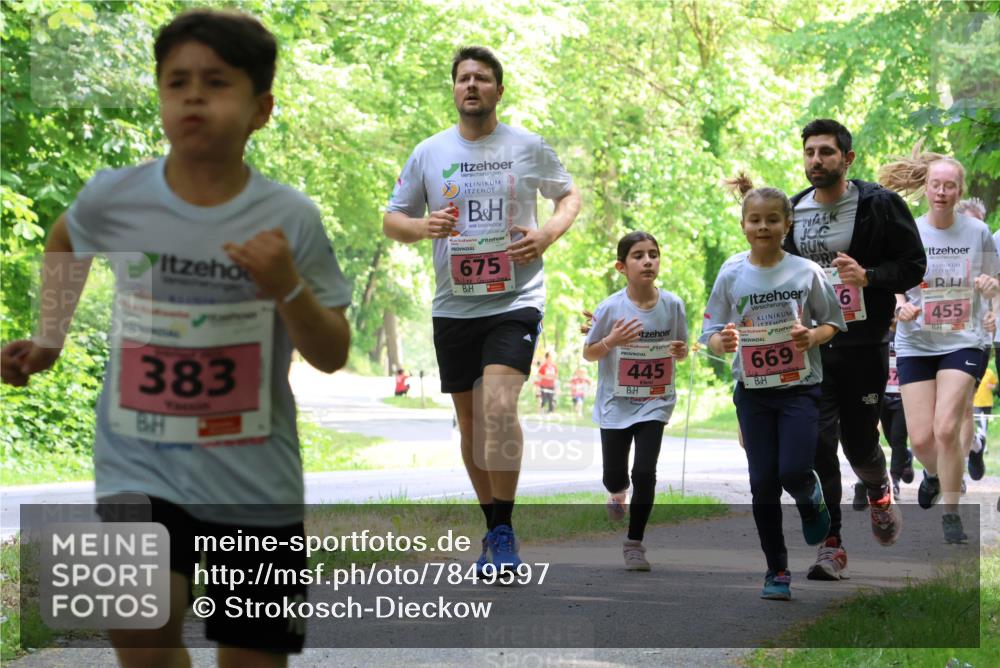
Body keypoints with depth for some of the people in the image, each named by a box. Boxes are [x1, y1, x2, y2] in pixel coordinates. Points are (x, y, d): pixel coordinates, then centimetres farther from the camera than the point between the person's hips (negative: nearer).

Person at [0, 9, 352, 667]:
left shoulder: (291, 219, -8)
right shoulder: (112, 198, -5)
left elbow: (333, 356, -2)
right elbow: (64, 242, 20)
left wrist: (288, 287, -19)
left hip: (257, 488, 0)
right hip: (139, 471, 0)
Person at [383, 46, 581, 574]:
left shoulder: (528, 147, 3)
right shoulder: (428, 153, 6)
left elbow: (569, 195, 16)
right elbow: (391, 220, 12)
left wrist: (548, 234, -4)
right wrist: (422, 226, -11)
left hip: (516, 299, -3)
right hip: (454, 306, 3)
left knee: (499, 406, -21)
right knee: (470, 421, 9)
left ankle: (504, 529, -12)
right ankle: (491, 525, 25)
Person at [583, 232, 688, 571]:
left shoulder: (672, 304, -8)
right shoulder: (610, 308, -14)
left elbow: (681, 350, 7)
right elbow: (588, 354, -4)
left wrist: (680, 351, -17)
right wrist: (611, 341, -24)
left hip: (655, 403, 0)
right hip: (615, 403, 0)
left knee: (644, 472, -11)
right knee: (614, 475, 10)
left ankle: (634, 542, 6)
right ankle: (618, 492, 49)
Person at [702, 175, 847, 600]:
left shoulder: (806, 272, -5)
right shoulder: (732, 274, -2)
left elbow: (833, 322, 5)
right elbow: (711, 334, 3)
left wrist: (812, 337, -16)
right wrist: (721, 342, -20)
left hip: (800, 387, -2)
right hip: (752, 390, 2)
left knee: (793, 471, -16)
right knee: (763, 482, 1)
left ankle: (811, 500, 23)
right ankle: (776, 570, 14)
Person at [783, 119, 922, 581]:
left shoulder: (880, 205, -6)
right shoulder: (792, 211, 8)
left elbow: (913, 265, -6)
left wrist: (868, 276, -22)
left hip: (863, 345, -3)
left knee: (859, 442, 5)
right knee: (817, 442, -7)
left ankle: (879, 490, 42)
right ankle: (831, 546, 0)